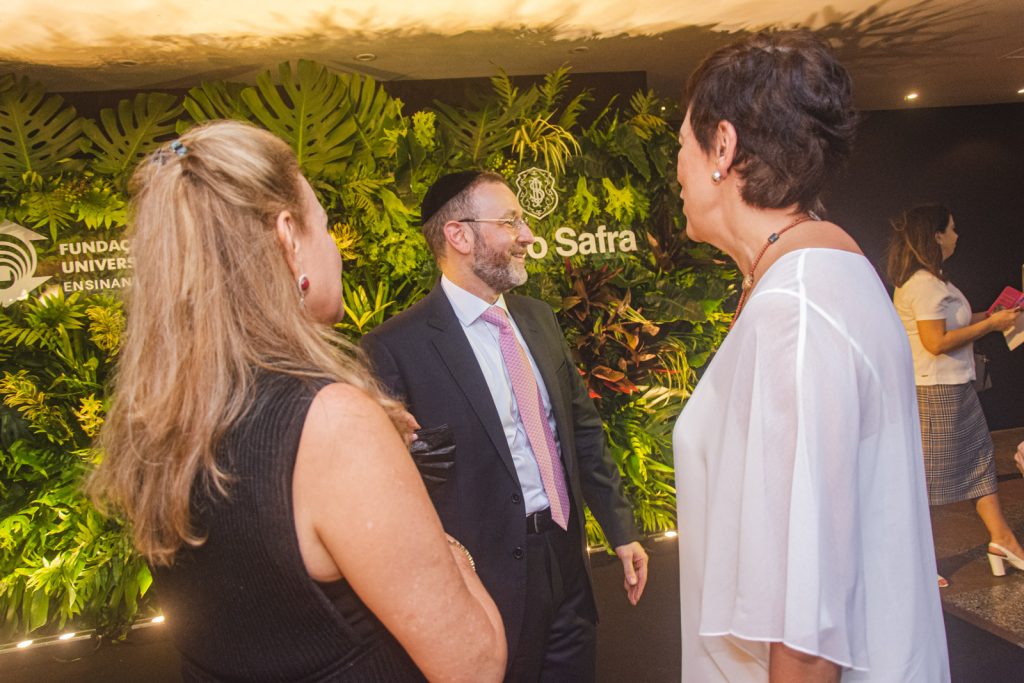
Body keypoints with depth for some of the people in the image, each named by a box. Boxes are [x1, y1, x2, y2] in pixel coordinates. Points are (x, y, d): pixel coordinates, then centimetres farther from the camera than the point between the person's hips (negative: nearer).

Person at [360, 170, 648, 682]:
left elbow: (584, 429, 11)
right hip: (490, 581, -6)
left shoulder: (538, 318, 5)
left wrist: (621, 530, 12)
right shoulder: (396, 349, -17)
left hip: (566, 558, 6)